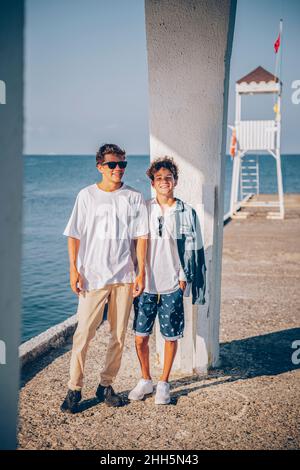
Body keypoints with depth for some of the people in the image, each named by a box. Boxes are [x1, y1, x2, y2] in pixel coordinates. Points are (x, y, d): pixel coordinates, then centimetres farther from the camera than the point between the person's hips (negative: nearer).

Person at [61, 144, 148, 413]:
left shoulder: (134, 198, 6)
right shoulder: (87, 195, 3)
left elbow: (140, 237, 5)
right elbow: (74, 235, 2)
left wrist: (141, 272, -2)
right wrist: (74, 269, -5)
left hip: (124, 275, 2)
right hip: (92, 275, -2)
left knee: (119, 335, 7)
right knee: (84, 333, -4)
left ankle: (106, 385, 21)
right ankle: (75, 389, 7)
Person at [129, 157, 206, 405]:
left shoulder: (187, 212, 0)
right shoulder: (143, 210, 4)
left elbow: (193, 248, 3)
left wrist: (185, 277, -1)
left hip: (172, 284, -1)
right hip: (145, 283, 1)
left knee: (171, 337, 7)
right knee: (140, 336, 5)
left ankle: (164, 383, 24)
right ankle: (146, 380, 25)